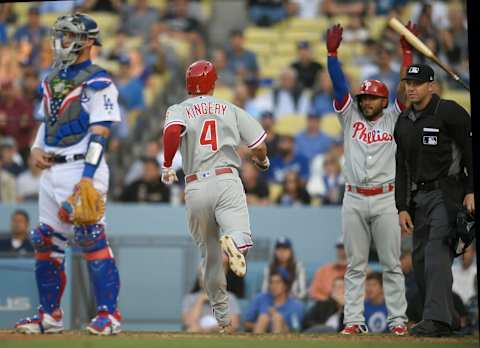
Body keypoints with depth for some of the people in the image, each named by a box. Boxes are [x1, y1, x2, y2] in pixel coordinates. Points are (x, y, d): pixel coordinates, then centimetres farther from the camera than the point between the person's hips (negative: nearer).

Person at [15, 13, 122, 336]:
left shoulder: (97, 82, -9)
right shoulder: (53, 78, 16)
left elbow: (99, 134, -15)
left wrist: (88, 176, -23)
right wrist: (37, 148, 6)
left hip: (81, 169, -8)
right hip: (52, 170, 8)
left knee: (91, 237, -14)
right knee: (46, 241, 9)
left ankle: (109, 313, -11)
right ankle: (49, 315, 19)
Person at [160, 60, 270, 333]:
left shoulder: (179, 110, 10)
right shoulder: (231, 109, 14)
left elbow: (172, 130, -15)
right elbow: (259, 145, 8)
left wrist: (167, 166, -4)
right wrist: (262, 161, 31)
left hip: (195, 187, 1)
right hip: (227, 181, -1)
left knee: (211, 255, 13)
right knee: (242, 238, -18)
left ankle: (223, 318, 14)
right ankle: (234, 241, -55)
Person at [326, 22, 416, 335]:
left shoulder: (392, 119, 7)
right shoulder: (350, 116, 10)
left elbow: (405, 89, -2)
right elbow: (339, 85, 1)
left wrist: (407, 51, -10)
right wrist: (332, 52, -10)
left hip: (384, 200, -2)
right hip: (354, 200, 2)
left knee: (392, 264, 0)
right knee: (355, 265, 3)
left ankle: (398, 320, 2)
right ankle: (354, 320, 3)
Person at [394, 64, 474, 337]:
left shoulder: (449, 112, -7)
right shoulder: (403, 122, 15)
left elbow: (472, 151, -9)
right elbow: (402, 168, 17)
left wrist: (471, 192, -16)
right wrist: (402, 207, 10)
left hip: (447, 194, -8)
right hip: (418, 197, 8)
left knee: (437, 253, -19)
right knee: (420, 260, 6)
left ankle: (437, 319, -24)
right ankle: (448, 318, 17)